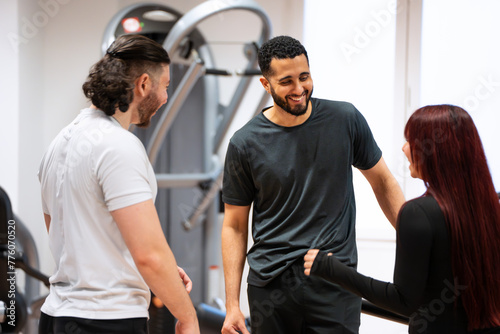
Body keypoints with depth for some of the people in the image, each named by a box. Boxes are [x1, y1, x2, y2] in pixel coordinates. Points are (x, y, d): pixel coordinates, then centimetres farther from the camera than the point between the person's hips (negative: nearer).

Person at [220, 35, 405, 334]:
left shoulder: (345, 120, 1)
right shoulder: (245, 144, -1)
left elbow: (383, 182, 13)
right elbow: (235, 226, 4)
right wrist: (232, 304, -1)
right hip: (270, 284, 1)